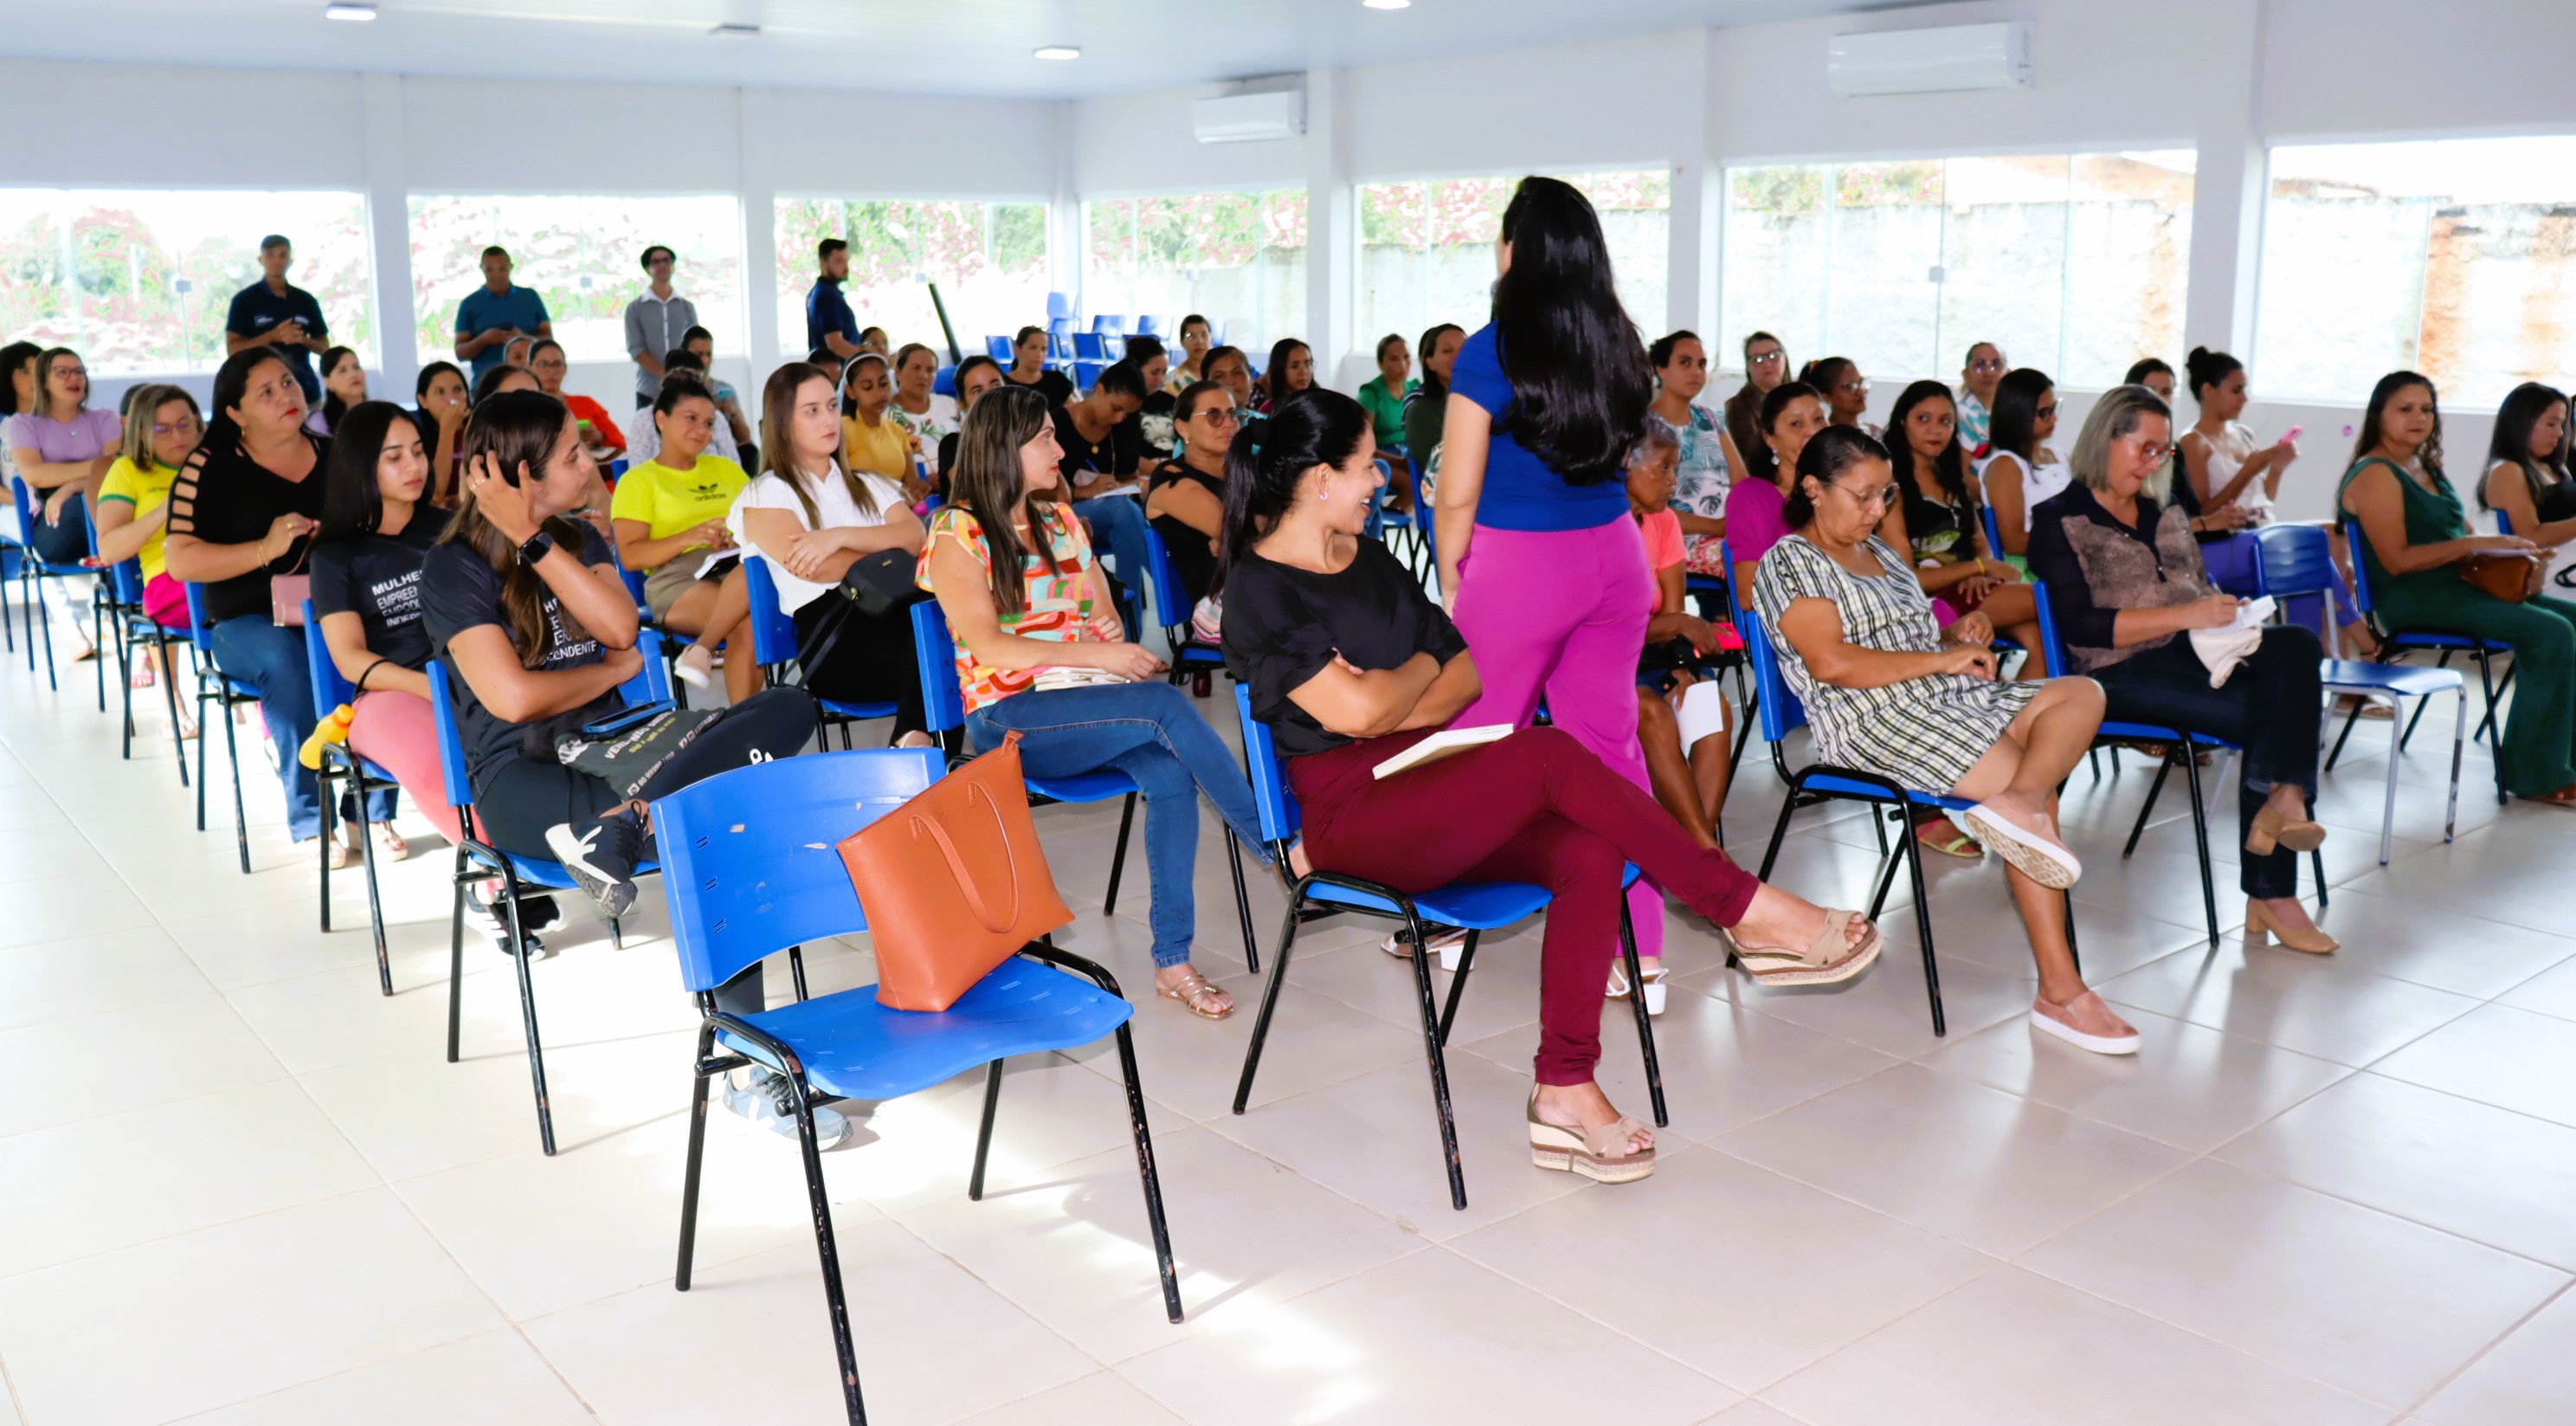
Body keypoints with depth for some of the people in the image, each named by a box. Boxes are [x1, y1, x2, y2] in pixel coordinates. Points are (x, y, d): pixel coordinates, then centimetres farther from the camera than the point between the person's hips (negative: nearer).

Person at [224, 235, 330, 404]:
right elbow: (233, 349, -4)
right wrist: (272, 336, -17)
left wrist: (302, 339, -9)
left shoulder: (306, 300, 11)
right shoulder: (244, 300, 1)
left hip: (306, 393, 3)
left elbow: (324, 346, 14)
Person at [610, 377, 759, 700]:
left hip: (741, 567, 4)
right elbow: (630, 556, 1)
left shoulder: (725, 468, 26)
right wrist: (688, 537, -14)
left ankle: (701, 650, -34)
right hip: (679, 580, -4)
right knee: (751, 619, -37)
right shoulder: (638, 480, 11)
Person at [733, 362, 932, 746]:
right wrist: (890, 555, 5)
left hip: (898, 611, 5)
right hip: (831, 630, -5)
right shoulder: (767, 494, 12)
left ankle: (914, 744, -32)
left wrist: (841, 536, -10)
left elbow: (916, 537, 5)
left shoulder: (869, 486, 28)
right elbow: (815, 569, -6)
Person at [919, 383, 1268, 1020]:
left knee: (1170, 772, -28)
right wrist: (1095, 655, -19)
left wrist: (1119, 642, -7)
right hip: (1007, 718, -5)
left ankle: (1172, 960, -25)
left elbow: (1104, 616, 18)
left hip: (1086, 705, 5)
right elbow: (986, 645, -12)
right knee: (1165, 704, -29)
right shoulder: (957, 532, -1)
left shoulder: (1059, 520, 18)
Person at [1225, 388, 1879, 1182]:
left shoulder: (1371, 562, 18)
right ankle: (1745, 910, -17)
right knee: (1548, 754, -28)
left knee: (1590, 856, -22)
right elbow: (1357, 712, -17)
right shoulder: (1259, 589, -7)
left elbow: (1467, 674, 14)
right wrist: (1423, 667, 4)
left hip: (1428, 800, 8)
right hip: (1350, 818, -7)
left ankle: (1565, 1093, -22)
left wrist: (1383, 701, -6)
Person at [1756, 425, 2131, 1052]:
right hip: (1874, 718, -9)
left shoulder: (1881, 550, 26)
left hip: (1949, 695, 9)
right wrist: (1944, 659, -14)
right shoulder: (1789, 562, -3)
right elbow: (1833, 662, -17)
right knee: (2037, 790, -23)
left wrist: (1961, 634, 9)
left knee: (2082, 693, -15)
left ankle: (2019, 804, -38)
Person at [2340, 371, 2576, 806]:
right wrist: (2476, 545, -19)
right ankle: (2536, 775, -13)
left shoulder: (2427, 468, 17)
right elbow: (2397, 560, -20)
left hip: (2458, 586, 10)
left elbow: (2463, 532, 20)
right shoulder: (2376, 475, -11)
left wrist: (2509, 551, -1)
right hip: (2412, 601, -10)